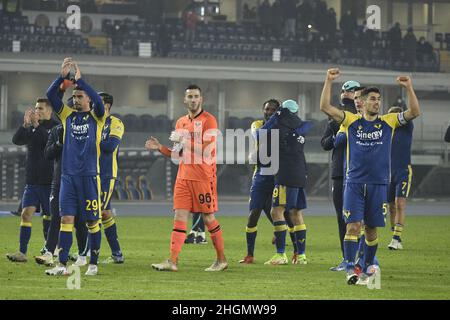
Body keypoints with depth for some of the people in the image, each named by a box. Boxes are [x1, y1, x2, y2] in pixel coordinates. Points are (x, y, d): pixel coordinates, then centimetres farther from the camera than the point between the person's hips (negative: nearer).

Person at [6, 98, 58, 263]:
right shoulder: (31, 128, 12)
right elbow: (17, 140, -2)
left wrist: (37, 125, -23)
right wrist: (26, 124, -15)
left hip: (49, 182, -5)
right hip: (32, 181, 5)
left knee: (49, 218, 2)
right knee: (26, 214, -5)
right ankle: (22, 252, -7)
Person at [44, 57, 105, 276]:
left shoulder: (96, 117, 2)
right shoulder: (67, 115, 10)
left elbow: (98, 101, -19)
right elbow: (50, 95, -1)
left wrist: (79, 79, -19)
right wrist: (63, 75, -14)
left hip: (89, 175, -3)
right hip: (68, 175, 3)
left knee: (92, 221, 2)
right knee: (66, 219, -3)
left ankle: (93, 264, 11)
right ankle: (62, 265, -5)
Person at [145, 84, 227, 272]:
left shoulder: (208, 120, -7)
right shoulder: (181, 123, 15)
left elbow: (206, 152, -16)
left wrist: (184, 140, -14)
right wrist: (160, 148, 7)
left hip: (203, 177, -6)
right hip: (183, 177, 6)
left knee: (208, 218, 1)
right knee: (179, 217, -1)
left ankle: (222, 260, 13)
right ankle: (172, 261, -5)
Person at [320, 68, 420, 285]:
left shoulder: (388, 122, 7)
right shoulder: (351, 121, 4)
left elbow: (414, 112, -1)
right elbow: (325, 107, -3)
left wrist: (409, 88, -12)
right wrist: (329, 82, -11)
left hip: (378, 184, 2)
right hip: (354, 183, -1)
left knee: (372, 229, 8)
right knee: (353, 226, -11)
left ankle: (368, 265, 25)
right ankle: (350, 269, -12)